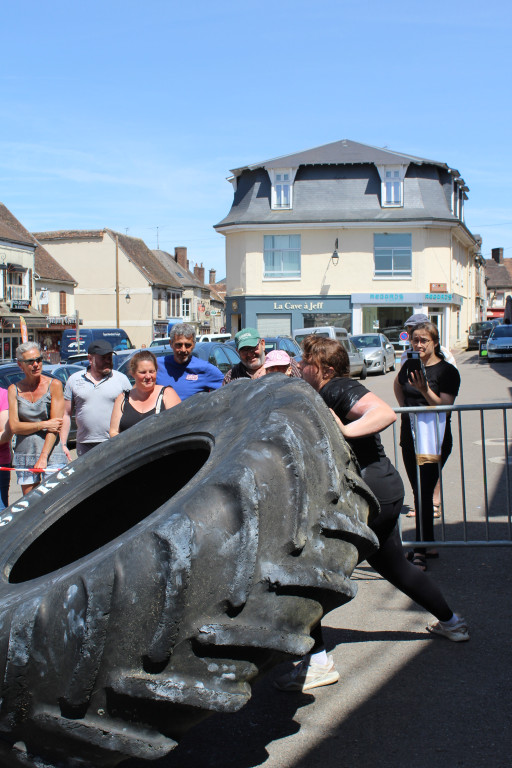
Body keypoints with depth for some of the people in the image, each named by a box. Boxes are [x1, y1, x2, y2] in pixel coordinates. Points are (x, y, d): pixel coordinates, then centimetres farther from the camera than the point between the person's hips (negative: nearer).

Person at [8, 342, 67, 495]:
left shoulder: (54, 385, -2)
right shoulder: (14, 390, 7)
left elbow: (55, 427, -8)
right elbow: (14, 427, -1)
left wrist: (43, 457, -16)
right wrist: (43, 425, -13)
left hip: (51, 454, -3)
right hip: (24, 454, 3)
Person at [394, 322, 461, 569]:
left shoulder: (447, 371, -8)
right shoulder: (408, 366, 8)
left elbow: (445, 407, -16)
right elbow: (398, 386, 30)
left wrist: (424, 390, -29)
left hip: (434, 440, -6)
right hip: (409, 438, 6)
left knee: (424, 492, -11)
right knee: (419, 492, 11)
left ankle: (421, 551, -8)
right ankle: (428, 545, 22)